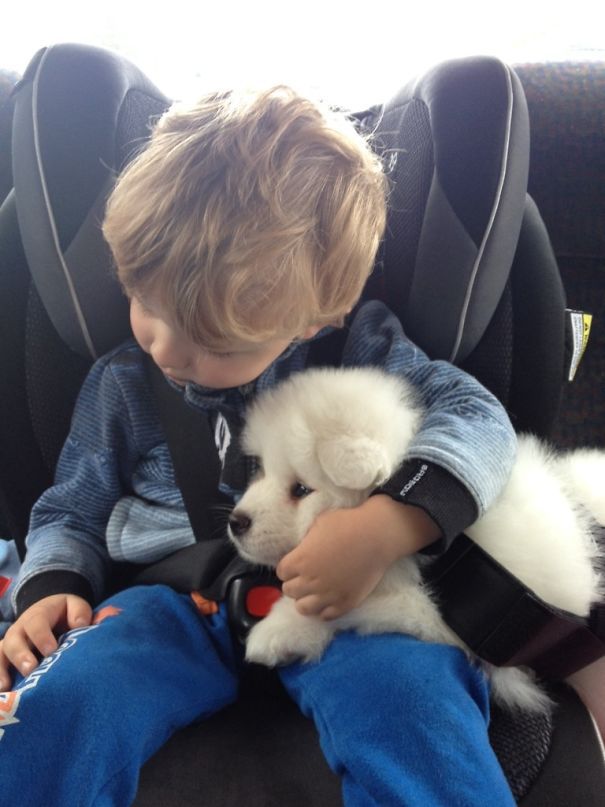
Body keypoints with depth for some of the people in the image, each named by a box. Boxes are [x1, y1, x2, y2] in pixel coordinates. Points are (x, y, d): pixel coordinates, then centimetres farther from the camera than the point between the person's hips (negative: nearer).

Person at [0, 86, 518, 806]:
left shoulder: (358, 349, 0)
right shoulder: (123, 382, 7)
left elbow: (475, 415, -8)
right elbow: (73, 511, 17)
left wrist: (389, 523, -27)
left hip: (345, 603, -1)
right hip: (178, 599, 2)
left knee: (412, 692, -35)